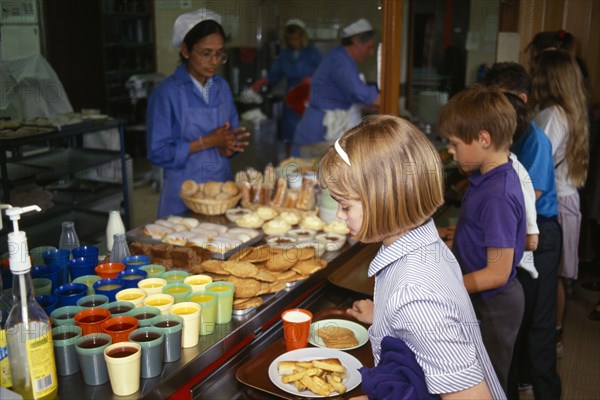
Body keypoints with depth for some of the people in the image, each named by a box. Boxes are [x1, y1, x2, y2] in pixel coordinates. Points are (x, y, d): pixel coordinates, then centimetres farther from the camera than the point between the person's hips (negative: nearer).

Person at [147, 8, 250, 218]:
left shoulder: (222, 87, 6)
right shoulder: (167, 93, -11)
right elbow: (158, 153, -13)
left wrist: (227, 147, -12)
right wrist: (207, 142, -19)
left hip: (222, 188, 5)